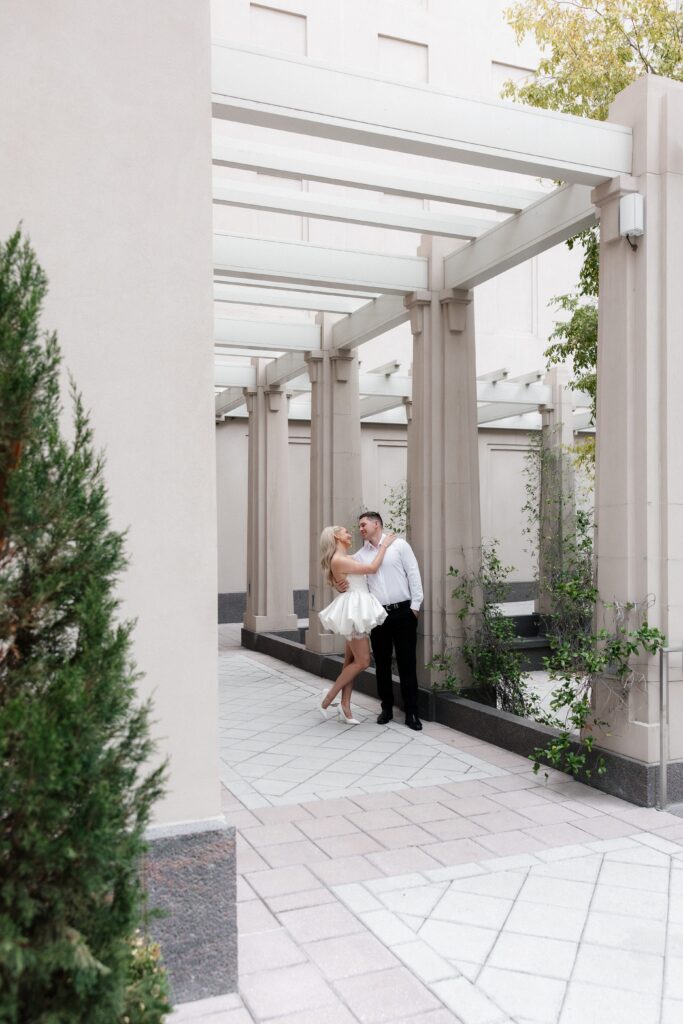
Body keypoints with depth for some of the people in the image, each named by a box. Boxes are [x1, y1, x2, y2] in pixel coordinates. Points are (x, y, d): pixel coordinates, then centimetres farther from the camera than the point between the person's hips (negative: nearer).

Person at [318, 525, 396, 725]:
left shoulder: (347, 558, 15)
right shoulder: (338, 560, -15)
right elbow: (372, 568, -16)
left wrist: (378, 547, 17)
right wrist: (383, 546, -7)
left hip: (357, 610, 10)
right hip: (353, 609, -10)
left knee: (351, 661, 8)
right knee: (362, 661, -7)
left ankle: (345, 708, 10)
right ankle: (328, 697, 2)